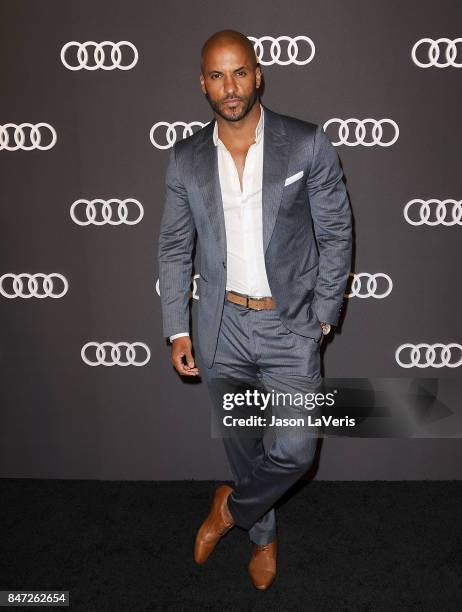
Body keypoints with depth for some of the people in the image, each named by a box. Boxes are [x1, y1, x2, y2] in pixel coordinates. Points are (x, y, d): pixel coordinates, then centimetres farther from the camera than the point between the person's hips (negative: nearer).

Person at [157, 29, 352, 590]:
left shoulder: (308, 144, -7)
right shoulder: (186, 158, 0)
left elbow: (336, 233, -1)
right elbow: (174, 247, 5)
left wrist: (323, 314, -4)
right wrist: (177, 330, 0)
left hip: (290, 325, -1)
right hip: (222, 327, 2)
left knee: (292, 450, -9)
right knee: (242, 446, 16)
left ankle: (233, 507, 24)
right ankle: (263, 535, 44)